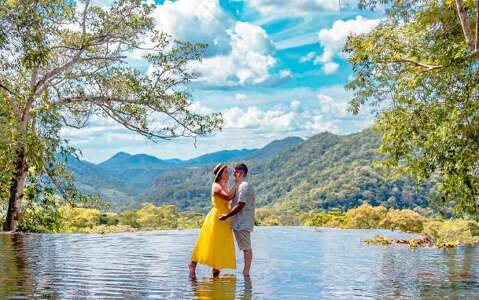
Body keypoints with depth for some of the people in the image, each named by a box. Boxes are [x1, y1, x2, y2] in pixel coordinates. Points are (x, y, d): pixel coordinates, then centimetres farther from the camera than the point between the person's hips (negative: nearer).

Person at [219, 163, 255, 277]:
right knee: (246, 247, 11)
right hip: (243, 222, 10)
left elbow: (240, 205, -20)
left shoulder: (244, 186, -15)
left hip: (242, 223, -10)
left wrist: (226, 216, -15)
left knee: (246, 248, -5)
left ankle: (246, 272, -1)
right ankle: (246, 271, 16)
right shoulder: (245, 185, 17)